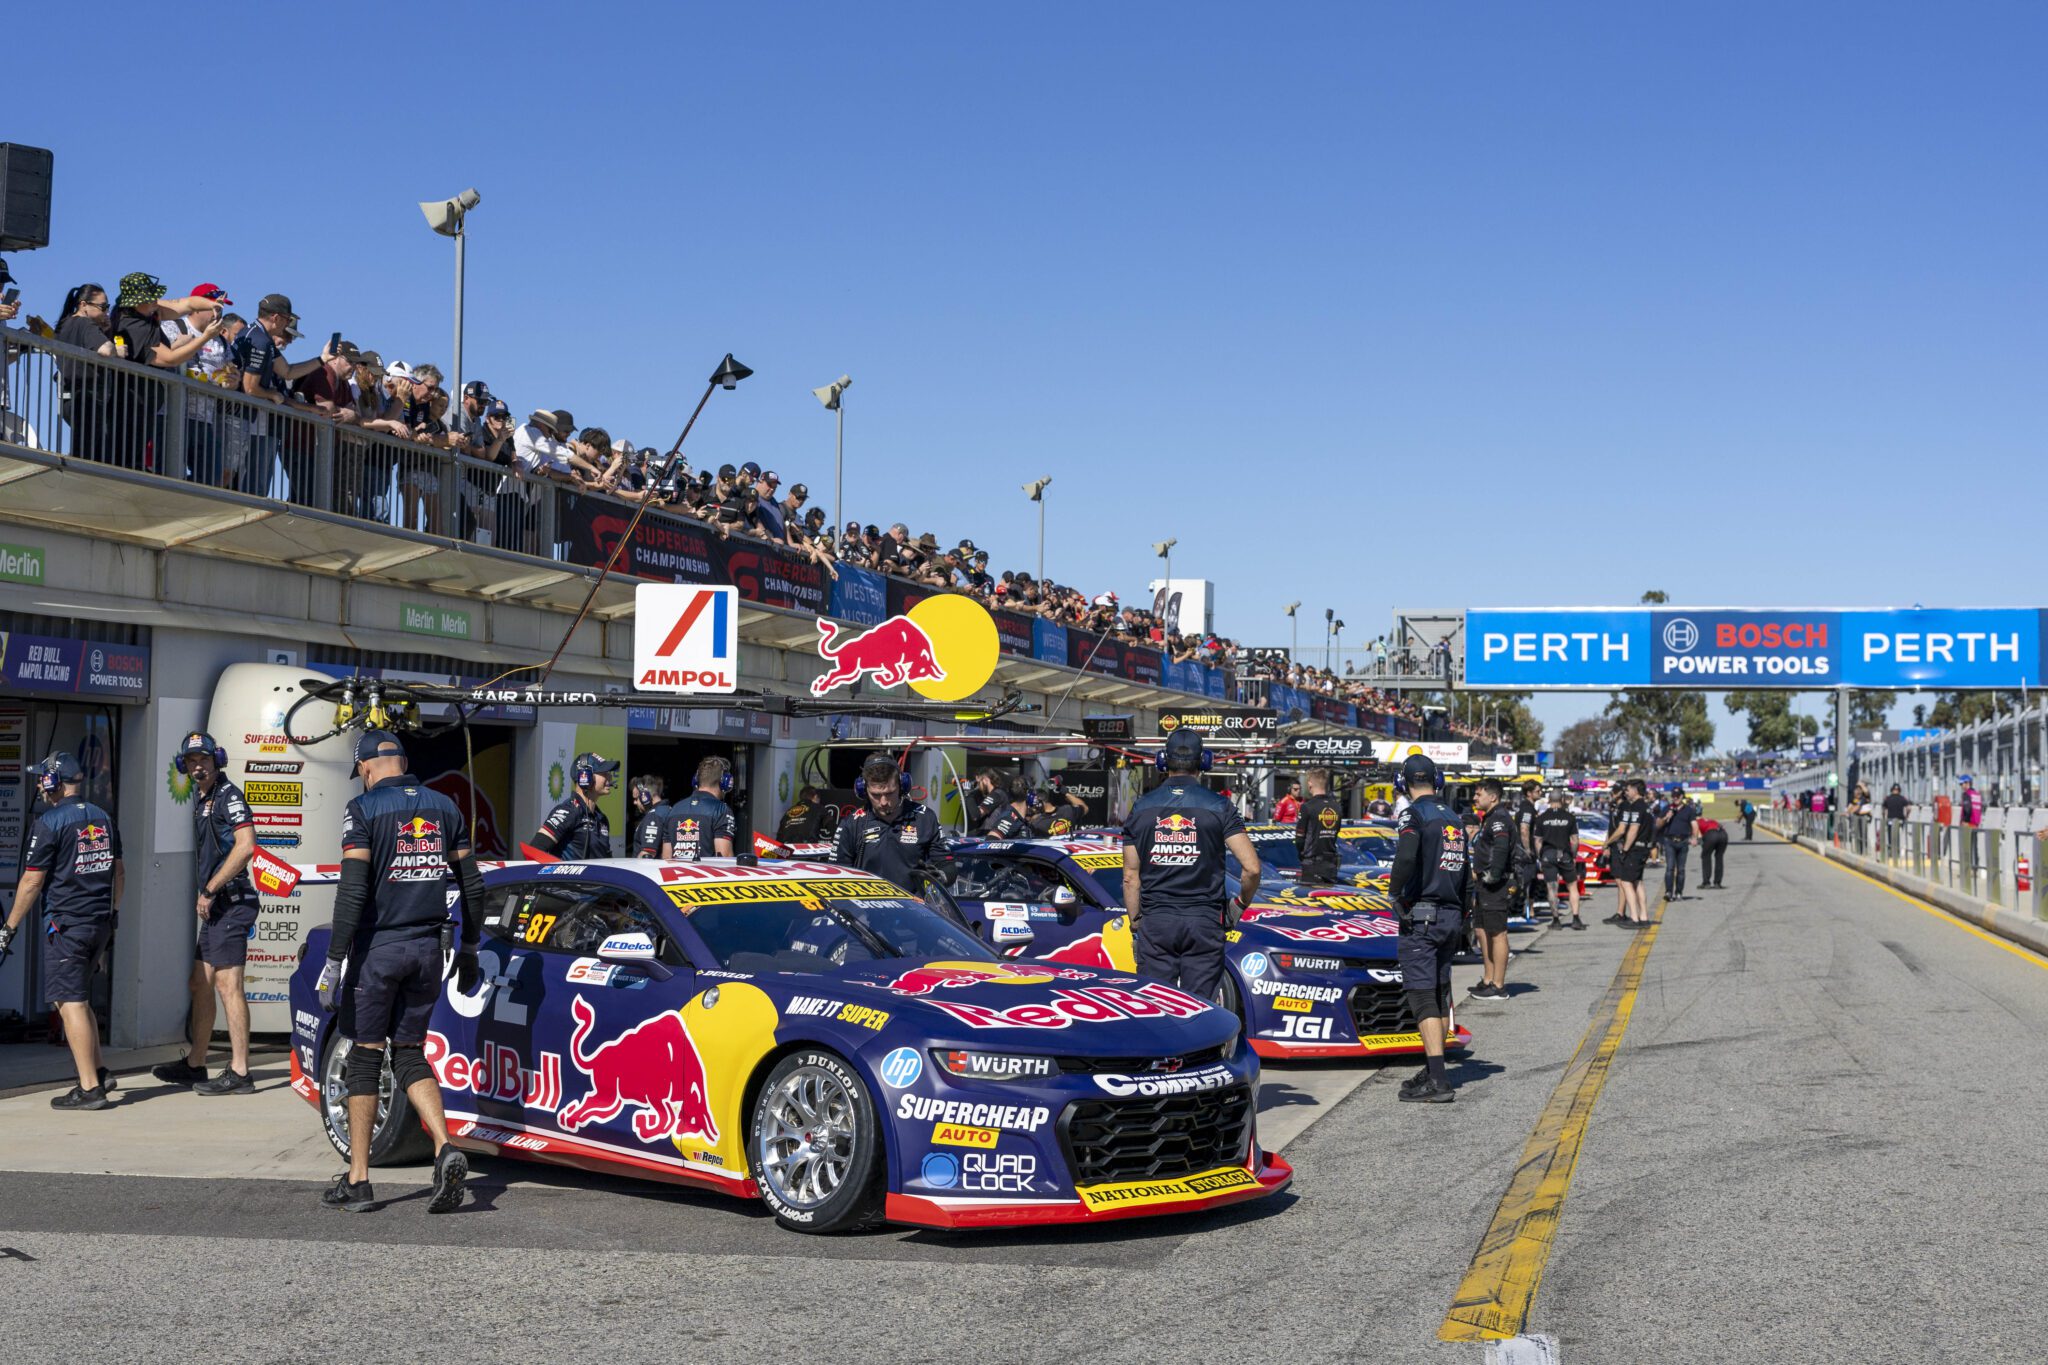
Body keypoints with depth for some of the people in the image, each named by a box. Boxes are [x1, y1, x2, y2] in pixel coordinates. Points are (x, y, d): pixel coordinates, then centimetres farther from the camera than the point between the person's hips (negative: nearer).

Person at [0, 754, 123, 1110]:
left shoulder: (49, 823, -11)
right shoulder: (103, 820, 11)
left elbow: (31, 883, -10)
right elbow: (118, 873, 17)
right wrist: (112, 918, 26)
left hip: (66, 924, -7)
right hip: (100, 922, 7)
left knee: (71, 1004, -5)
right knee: (79, 1000, 20)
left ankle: (90, 1088, -8)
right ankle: (97, 1073, 20)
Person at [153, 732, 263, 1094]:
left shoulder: (229, 796, -11)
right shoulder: (200, 801, 18)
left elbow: (246, 846, -23)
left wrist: (209, 890, -17)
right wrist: (206, 895, 14)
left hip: (231, 901, -10)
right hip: (216, 906, 10)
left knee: (228, 984, -11)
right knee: (201, 983, 15)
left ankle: (239, 1073, -11)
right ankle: (194, 1064, 25)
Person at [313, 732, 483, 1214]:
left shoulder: (364, 808, -7)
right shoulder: (444, 807, 9)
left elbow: (352, 890, -16)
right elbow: (472, 885, 11)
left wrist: (335, 959, -13)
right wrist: (469, 949, 21)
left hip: (377, 947, -4)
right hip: (427, 948, 5)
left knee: (365, 1058, 5)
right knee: (409, 1055, 13)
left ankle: (357, 1181, 9)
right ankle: (446, 1151, -9)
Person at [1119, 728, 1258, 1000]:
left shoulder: (1141, 808, 4)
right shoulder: (1218, 807, -3)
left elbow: (1130, 878, 5)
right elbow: (1251, 868, -10)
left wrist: (1135, 924, 13)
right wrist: (1241, 904, 8)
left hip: (1155, 922, 2)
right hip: (1203, 923, -1)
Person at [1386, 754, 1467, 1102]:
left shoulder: (1413, 815, -10)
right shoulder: (1454, 818, 13)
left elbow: (1407, 856, -28)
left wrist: (1395, 891, -12)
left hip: (1420, 916, -8)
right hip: (1452, 916, 8)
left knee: (1423, 998, -9)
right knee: (1439, 995, 16)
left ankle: (1437, 1081, -15)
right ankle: (1432, 1071, 23)